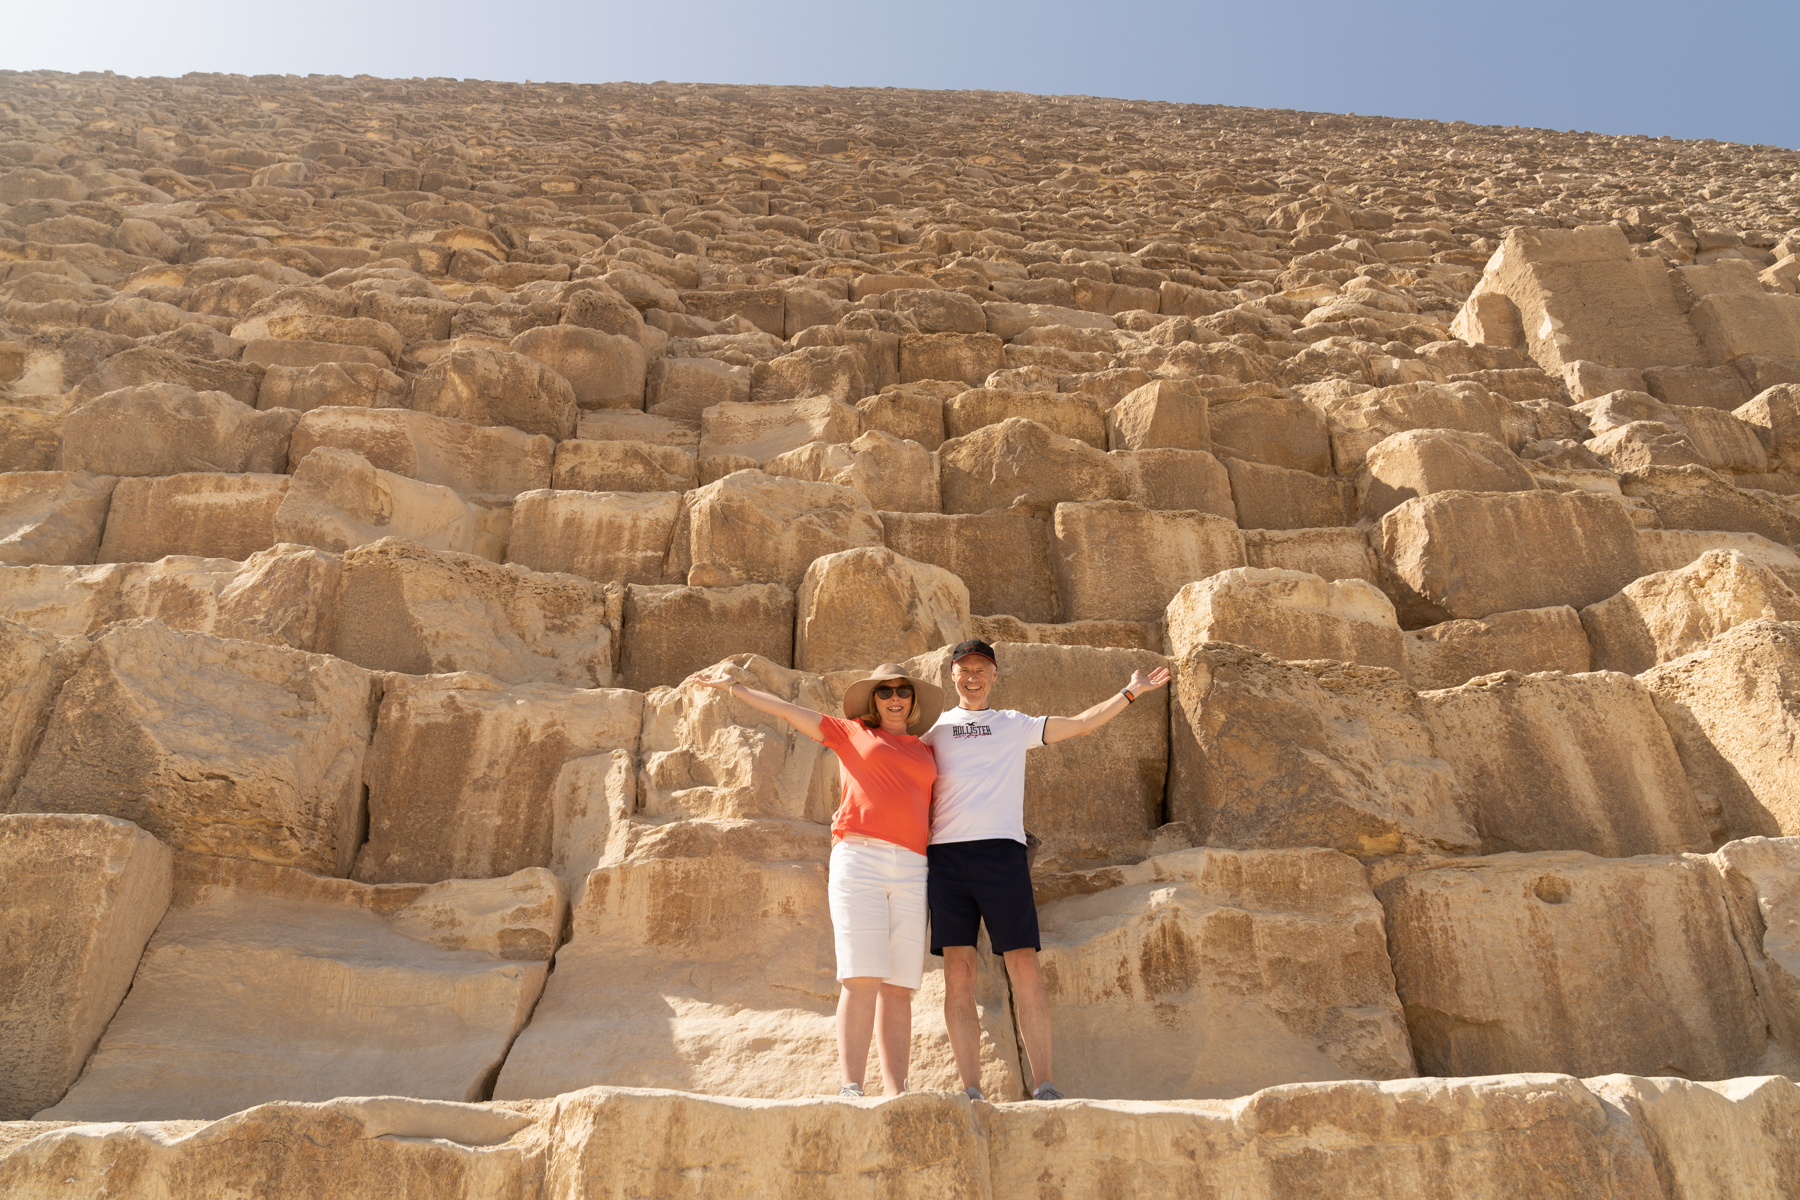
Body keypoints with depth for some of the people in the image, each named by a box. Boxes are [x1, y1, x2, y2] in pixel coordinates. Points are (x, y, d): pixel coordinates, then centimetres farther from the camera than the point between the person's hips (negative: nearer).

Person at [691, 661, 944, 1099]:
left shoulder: (925, 753, 22)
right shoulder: (853, 732, 15)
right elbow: (788, 711, 18)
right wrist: (736, 687, 21)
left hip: (911, 870, 3)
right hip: (859, 857, -3)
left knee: (899, 986, 0)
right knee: (861, 977, -12)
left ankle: (896, 1093, 1)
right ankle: (850, 1088, -12)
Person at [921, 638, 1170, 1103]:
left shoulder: (1015, 725, 18)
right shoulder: (934, 729, 18)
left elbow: (1082, 724, 18)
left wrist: (1130, 692, 12)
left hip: (1001, 851, 0)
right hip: (946, 854, 1)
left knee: (1024, 966, -5)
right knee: (958, 970, -2)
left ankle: (1043, 1086, 3)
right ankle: (971, 1090, 4)